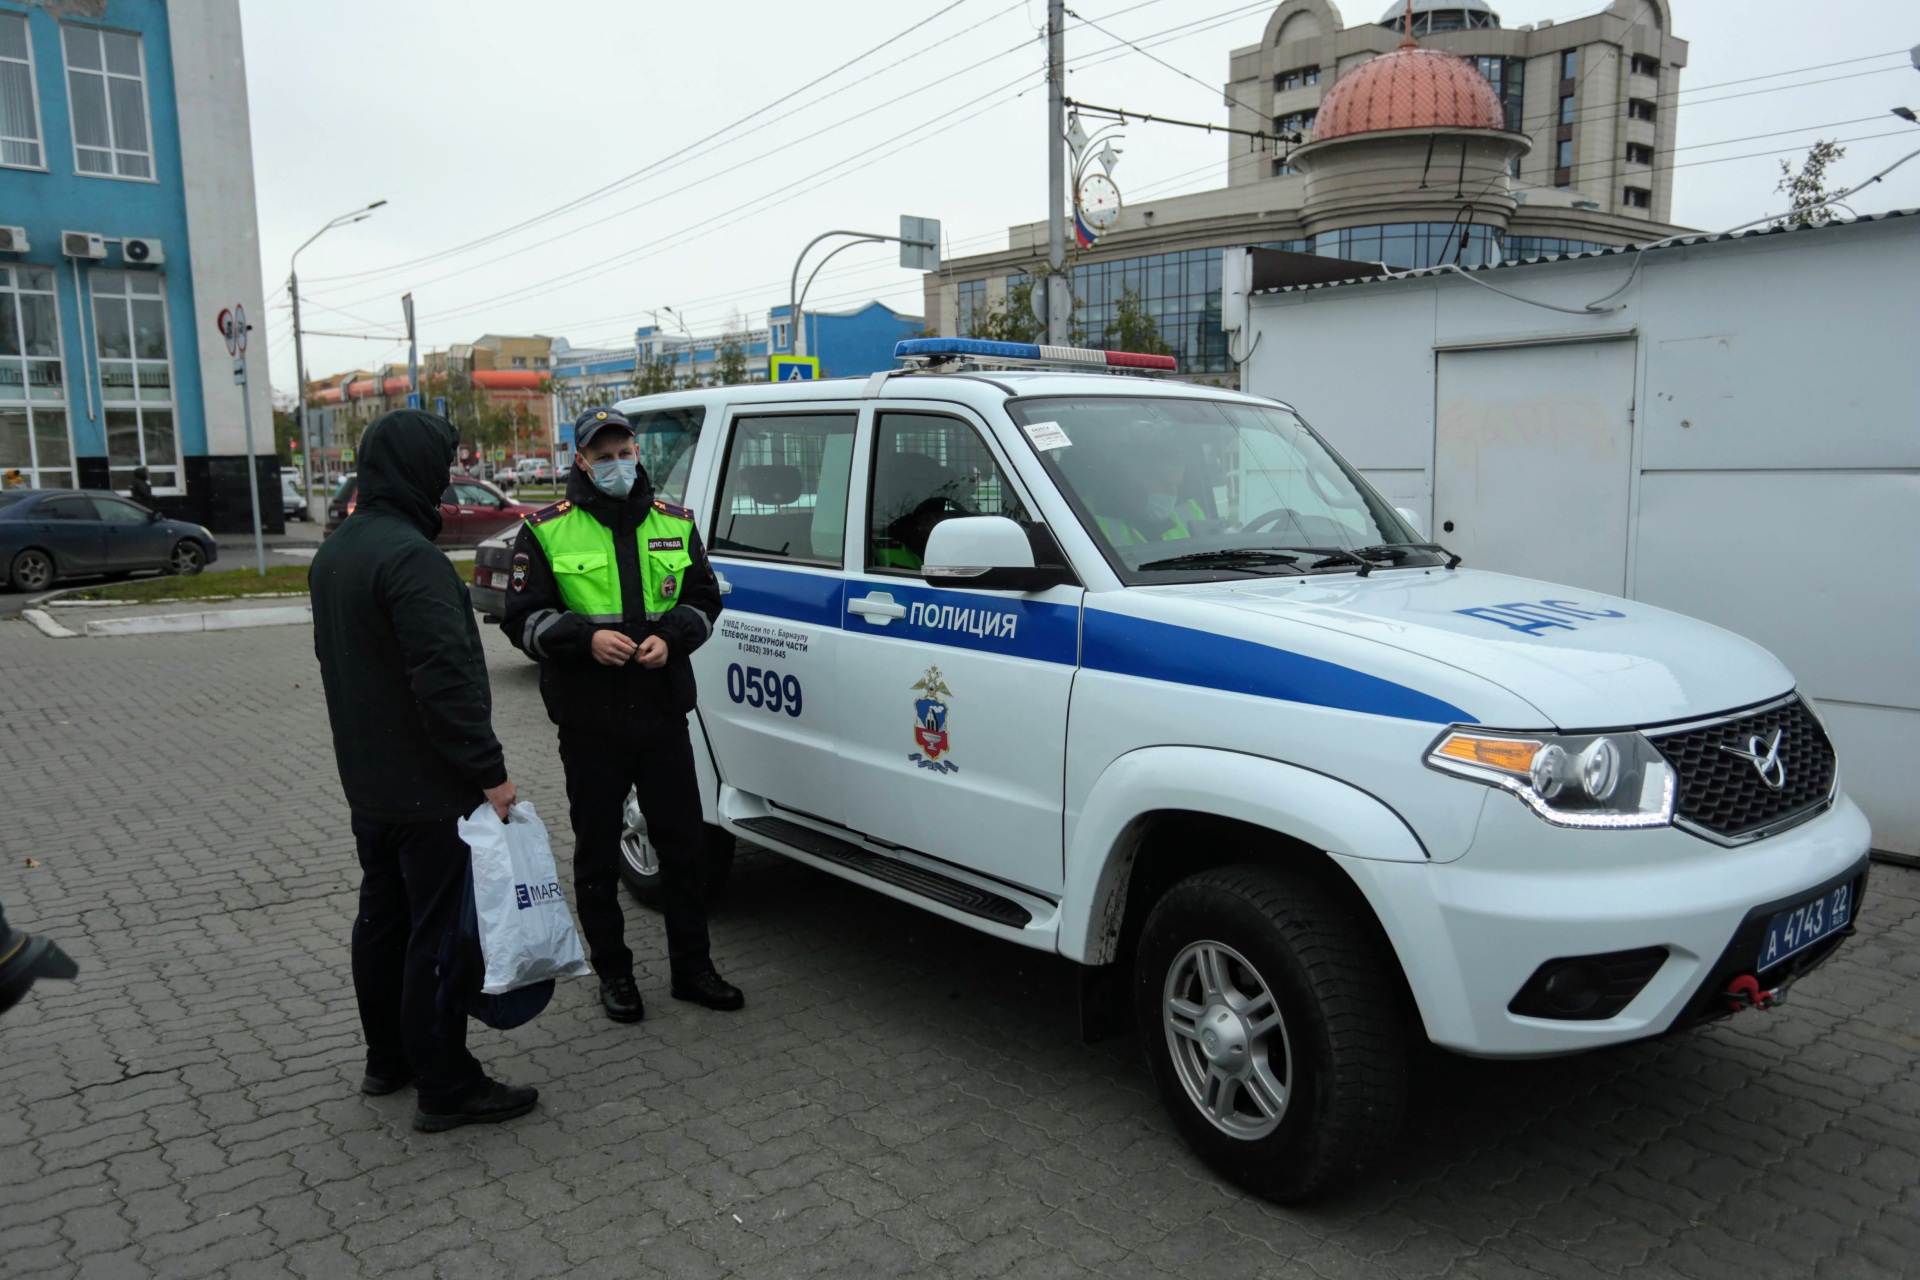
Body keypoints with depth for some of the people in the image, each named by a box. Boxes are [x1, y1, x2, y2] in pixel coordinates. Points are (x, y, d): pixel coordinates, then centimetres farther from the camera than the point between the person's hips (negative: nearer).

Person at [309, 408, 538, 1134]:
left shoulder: (334, 553, 11)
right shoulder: (410, 557, -22)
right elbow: (446, 677, -26)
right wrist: (489, 772, -22)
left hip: (367, 782, 10)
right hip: (430, 789, -10)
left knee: (383, 917, 19)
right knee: (439, 932, -1)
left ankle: (387, 1058, 33)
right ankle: (445, 1088, 8)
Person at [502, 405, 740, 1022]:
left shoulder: (675, 524, 9)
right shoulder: (548, 530, -1)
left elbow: (703, 598, 12)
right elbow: (522, 617, -2)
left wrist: (670, 636, -8)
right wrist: (587, 637, -19)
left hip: (664, 714, 2)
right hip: (589, 721, -2)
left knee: (683, 842, 8)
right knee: (597, 853, 9)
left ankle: (691, 967, 23)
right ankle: (613, 973, 24)